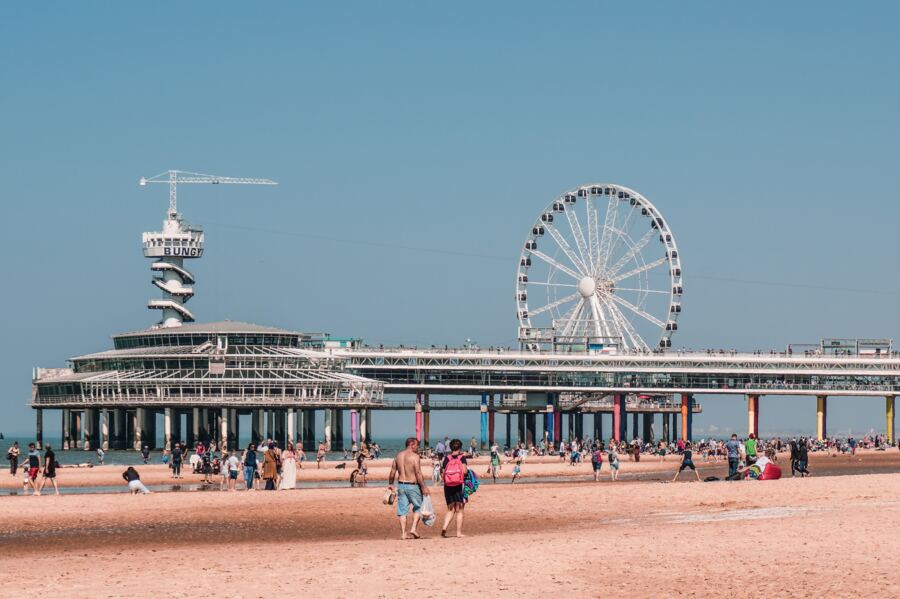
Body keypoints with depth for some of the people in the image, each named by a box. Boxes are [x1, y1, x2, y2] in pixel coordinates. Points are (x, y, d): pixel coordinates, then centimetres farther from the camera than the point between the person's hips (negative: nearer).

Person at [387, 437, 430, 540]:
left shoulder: (398, 456, 7)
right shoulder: (415, 456, -11)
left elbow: (392, 472, 11)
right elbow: (418, 473, -17)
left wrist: (390, 484, 24)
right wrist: (424, 487, -13)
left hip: (401, 485, 5)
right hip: (412, 486, -5)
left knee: (402, 510, 6)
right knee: (418, 508, 11)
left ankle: (403, 533, 3)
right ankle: (414, 528, -2)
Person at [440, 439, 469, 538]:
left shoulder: (447, 459, 4)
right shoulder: (462, 458, -3)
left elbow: (442, 474, 0)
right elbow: (465, 471, -15)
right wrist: (467, 471, 6)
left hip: (448, 486, 3)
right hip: (459, 485, -3)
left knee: (450, 510, 13)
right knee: (459, 510, 7)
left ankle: (444, 527, -9)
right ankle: (459, 532, 7)